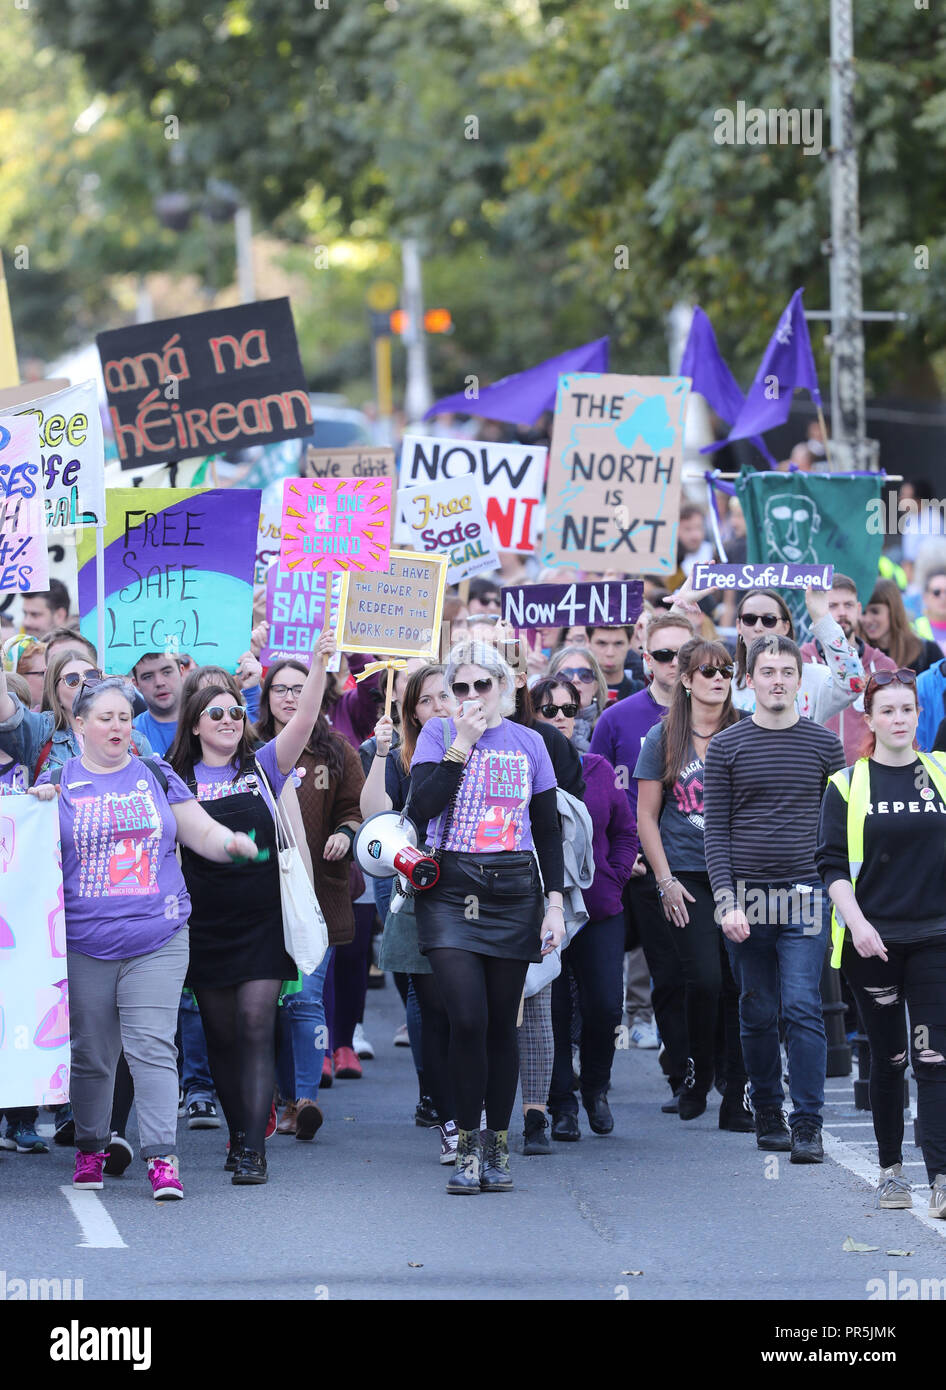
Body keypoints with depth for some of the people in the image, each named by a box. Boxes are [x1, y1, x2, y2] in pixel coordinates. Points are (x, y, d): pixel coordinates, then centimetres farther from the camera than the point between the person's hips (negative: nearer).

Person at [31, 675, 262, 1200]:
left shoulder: (156, 776, 10)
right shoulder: (58, 781, 7)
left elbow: (202, 833, 12)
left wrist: (230, 842, -9)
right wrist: (39, 807, -13)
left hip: (156, 941, 0)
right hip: (84, 945, 0)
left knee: (152, 1046, -11)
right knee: (90, 1053, 8)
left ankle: (162, 1157, -13)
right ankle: (91, 1147, 25)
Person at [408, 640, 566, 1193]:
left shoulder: (528, 743, 9)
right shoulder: (438, 735, 5)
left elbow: (549, 831, 11)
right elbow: (423, 805, -11)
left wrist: (556, 903, 4)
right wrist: (462, 744, -11)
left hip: (514, 893, 2)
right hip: (451, 892, -2)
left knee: (502, 1024, 4)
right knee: (468, 1019, -13)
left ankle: (497, 1147, 13)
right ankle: (468, 1146, -3)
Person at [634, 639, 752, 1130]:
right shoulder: (663, 738, 4)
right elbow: (646, 816, 6)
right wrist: (665, 879, -1)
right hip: (687, 878, -1)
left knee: (739, 982, -4)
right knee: (704, 978, -13)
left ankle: (737, 1100, 0)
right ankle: (697, 1075, 10)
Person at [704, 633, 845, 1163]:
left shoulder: (825, 744, 7)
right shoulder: (727, 747, 5)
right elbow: (717, 830, 2)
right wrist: (727, 901, -8)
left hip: (805, 896, -1)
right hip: (746, 897, 1)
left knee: (804, 1009, -10)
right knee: (758, 1014, 7)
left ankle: (807, 1125, -8)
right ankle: (768, 1115, 20)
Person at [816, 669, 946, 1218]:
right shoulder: (847, 785, 2)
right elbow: (832, 864, 0)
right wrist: (857, 923, -13)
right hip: (873, 940, 0)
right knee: (888, 1058, 7)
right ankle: (891, 1168, 20)